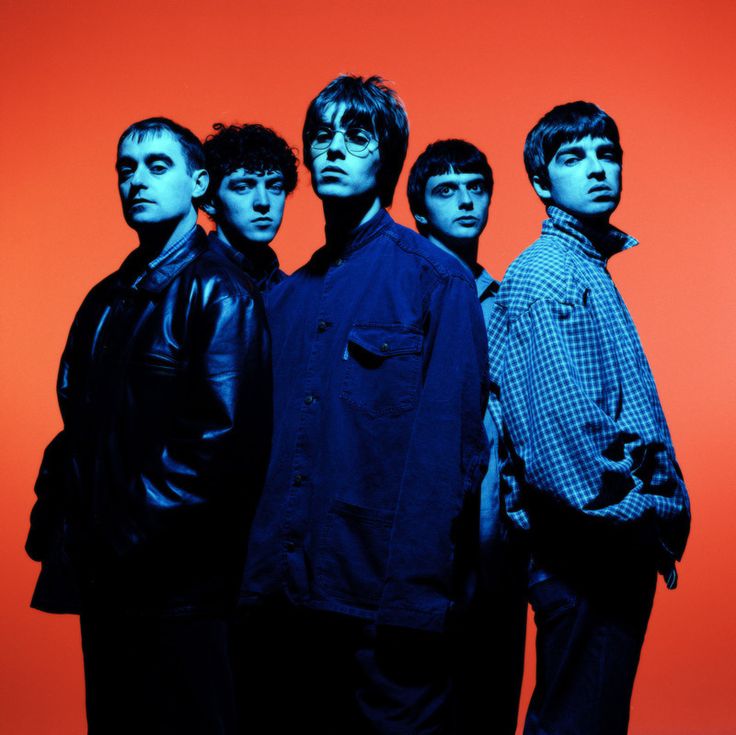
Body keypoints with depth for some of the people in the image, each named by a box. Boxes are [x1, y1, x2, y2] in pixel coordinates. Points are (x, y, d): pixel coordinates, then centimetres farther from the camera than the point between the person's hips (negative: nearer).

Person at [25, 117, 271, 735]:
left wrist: (132, 533, -18)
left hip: (176, 589, -7)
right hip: (103, 584, 8)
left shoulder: (219, 293, -9)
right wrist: (54, 519, 5)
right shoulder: (107, 299, 15)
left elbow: (226, 440, -19)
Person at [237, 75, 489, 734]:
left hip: (382, 599, -5)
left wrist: (414, 593, -16)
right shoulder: (289, 295, 14)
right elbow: (272, 443, 13)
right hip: (283, 599, 6)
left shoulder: (435, 278, -4)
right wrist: (260, 574, 4)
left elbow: (452, 445, -10)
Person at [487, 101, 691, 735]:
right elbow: (561, 421, -21)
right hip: (589, 544, -10)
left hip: (618, 545, 10)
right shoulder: (543, 274, -12)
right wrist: (640, 513, -15)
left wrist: (663, 508, 11)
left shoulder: (591, 270, 19)